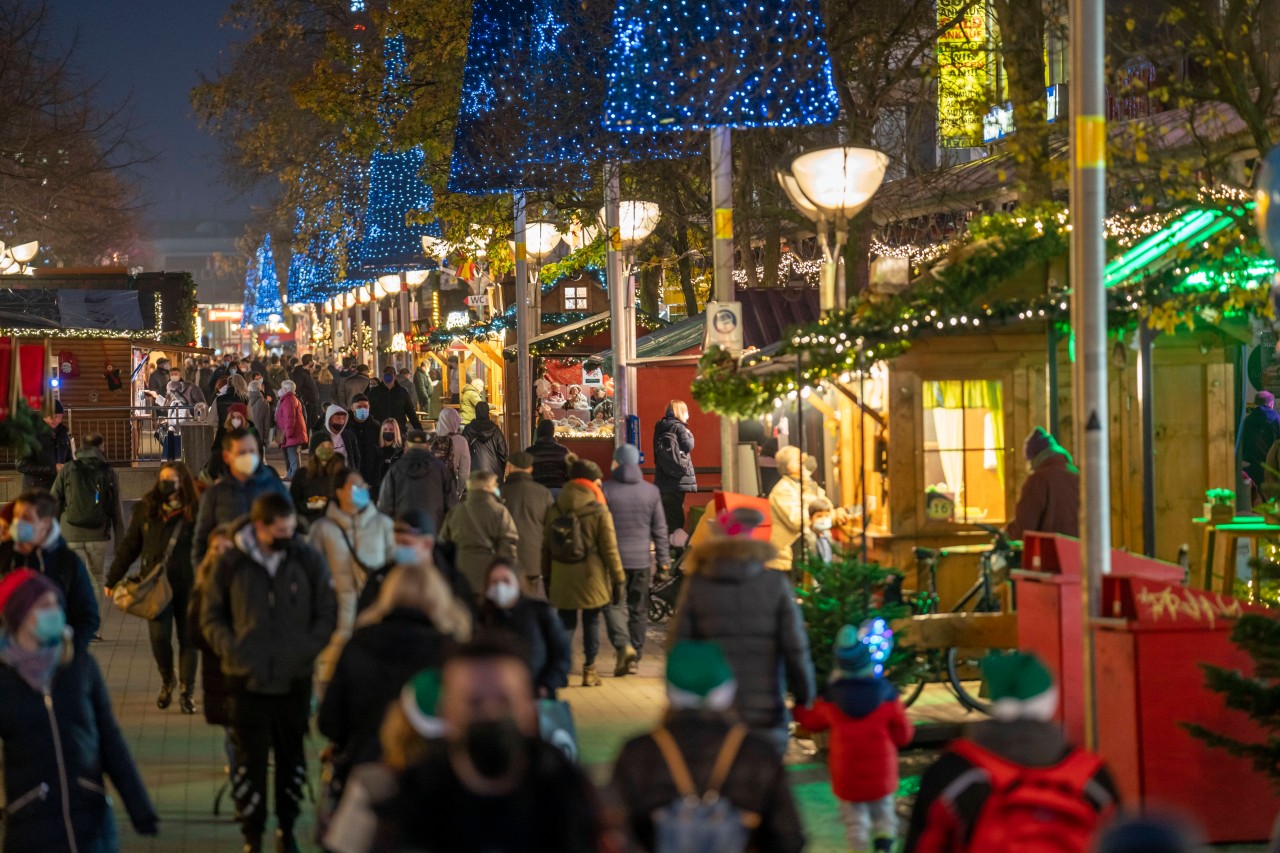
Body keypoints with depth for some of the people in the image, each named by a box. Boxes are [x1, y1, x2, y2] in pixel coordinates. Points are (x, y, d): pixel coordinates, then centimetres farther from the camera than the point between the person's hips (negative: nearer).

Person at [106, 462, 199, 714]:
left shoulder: (195, 512, -6)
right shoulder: (146, 509, 1)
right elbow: (129, 546, 7)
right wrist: (112, 579, 7)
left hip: (187, 586, -1)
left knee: (188, 638, 4)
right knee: (159, 637, -6)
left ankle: (187, 692, 16)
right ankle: (167, 681, 21)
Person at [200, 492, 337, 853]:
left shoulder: (308, 560, -4)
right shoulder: (232, 563, -5)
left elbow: (328, 613, 3)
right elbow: (211, 616, 5)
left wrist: (307, 650, -12)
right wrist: (231, 648, -12)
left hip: (295, 680, 1)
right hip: (249, 681, -1)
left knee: (292, 759, 14)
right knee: (250, 761, 3)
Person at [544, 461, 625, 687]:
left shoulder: (554, 510, 2)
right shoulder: (599, 512, -10)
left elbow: (545, 546, 7)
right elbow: (610, 550, -9)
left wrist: (546, 577, 16)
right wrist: (619, 580, -2)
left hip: (562, 579, 3)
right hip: (591, 579, -3)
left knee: (565, 622, 10)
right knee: (591, 622, 9)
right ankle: (589, 671, 12)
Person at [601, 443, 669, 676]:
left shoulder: (605, 490, -7)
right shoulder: (651, 491, 2)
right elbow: (660, 528, 5)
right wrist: (663, 558, 12)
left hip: (614, 558, -3)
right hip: (641, 559, 3)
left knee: (614, 603, 4)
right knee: (639, 609, 11)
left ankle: (624, 644, -19)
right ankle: (635, 657, 14)